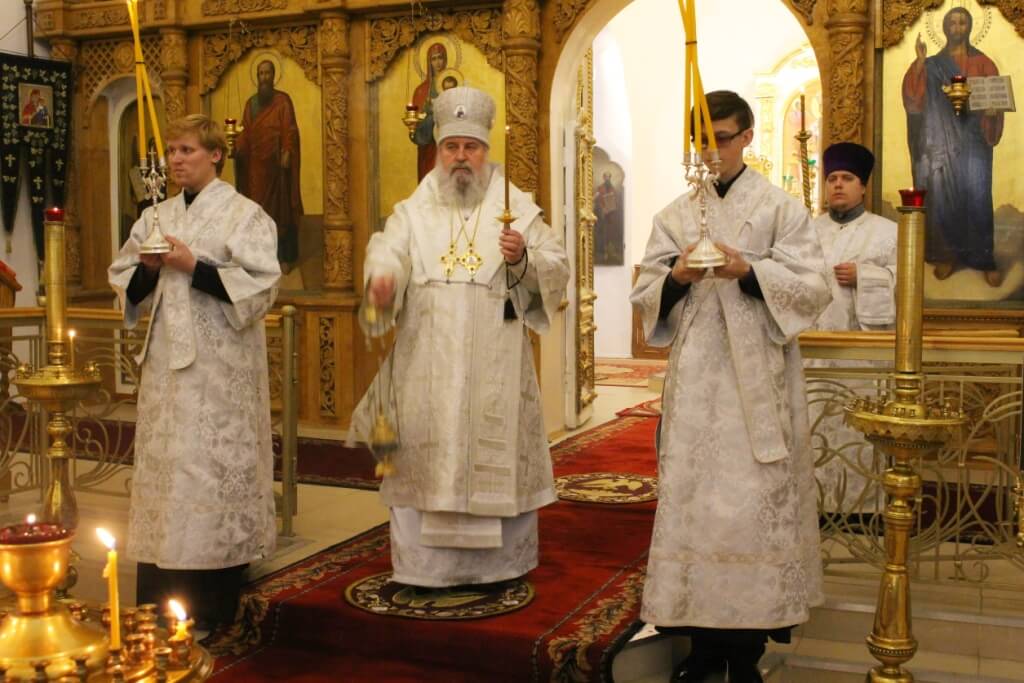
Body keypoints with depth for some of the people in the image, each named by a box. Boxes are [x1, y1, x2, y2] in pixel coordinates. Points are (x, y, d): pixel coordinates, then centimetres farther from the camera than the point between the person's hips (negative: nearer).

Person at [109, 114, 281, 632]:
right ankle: (158, 608, 14)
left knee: (213, 468, -4)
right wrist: (149, 268, -6)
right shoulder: (156, 217, 15)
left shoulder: (244, 214, -1)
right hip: (165, 363, 5)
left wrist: (192, 266, -16)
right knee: (163, 467, 5)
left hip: (219, 368, -5)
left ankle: (211, 610, 5)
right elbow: (127, 287, 15)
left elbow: (259, 286, -11)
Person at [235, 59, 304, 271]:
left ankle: (284, 256, 0)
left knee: (280, 206, -2)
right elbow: (245, 131, 12)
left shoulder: (283, 100, -1)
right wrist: (236, 147, -3)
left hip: (276, 162, -5)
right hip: (256, 162, 5)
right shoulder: (251, 102, 14)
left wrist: (286, 153, -18)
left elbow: (290, 130, -7)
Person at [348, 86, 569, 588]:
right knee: (426, 456, 3)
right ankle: (427, 562, 15)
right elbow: (386, 252, -9)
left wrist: (524, 258, -18)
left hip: (495, 367, -1)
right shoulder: (414, 211, 9)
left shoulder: (517, 208, 7)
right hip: (428, 367, 1)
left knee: (496, 455, 2)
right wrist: (381, 279, -31)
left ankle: (496, 561, 16)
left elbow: (559, 269, 3)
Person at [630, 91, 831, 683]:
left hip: (757, 380, -2)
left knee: (753, 498, -4)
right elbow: (645, 296, 8)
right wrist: (677, 277, -13)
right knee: (691, 498, 1)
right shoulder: (675, 216, 13)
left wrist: (748, 270, -16)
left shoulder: (781, 208, 5)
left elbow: (814, 288, -2)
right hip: (695, 379, 3)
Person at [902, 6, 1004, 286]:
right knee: (943, 195, -2)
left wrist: (990, 108, -18)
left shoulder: (983, 64, 10)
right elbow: (913, 95, -4)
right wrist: (920, 61, -12)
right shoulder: (932, 65, 11)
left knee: (977, 196, -8)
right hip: (941, 140, 1)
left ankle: (984, 259, -3)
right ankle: (946, 255, 7)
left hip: (972, 139, -1)